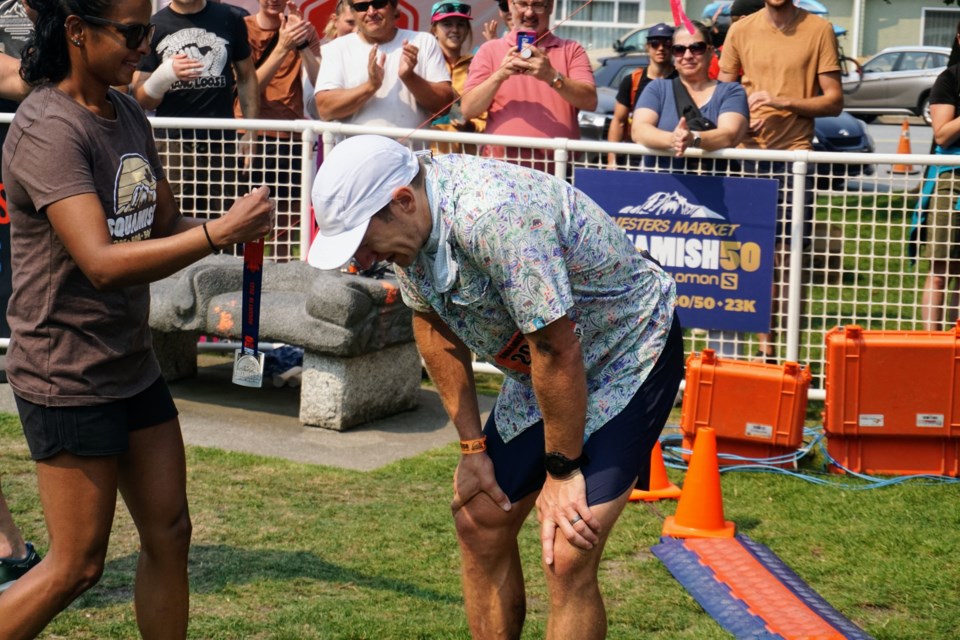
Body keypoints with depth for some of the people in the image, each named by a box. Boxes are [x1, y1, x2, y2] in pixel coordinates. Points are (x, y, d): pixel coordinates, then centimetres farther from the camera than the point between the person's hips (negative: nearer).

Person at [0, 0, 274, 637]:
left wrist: (243, 224, -5)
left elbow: (166, 223, 15)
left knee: (169, 534, 12)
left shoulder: (128, 114, 6)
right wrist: (219, 232, -31)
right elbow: (101, 263, -30)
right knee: (78, 565, -1)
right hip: (66, 377, -8)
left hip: (133, 364, 8)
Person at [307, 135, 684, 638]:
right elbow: (433, 325, 5)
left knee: (566, 559, -16)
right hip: (538, 370, 9)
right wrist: (473, 447, 5)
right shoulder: (408, 220, -9)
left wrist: (562, 471, -18)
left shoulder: (494, 217, -36)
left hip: (628, 356, -8)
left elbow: (558, 351, -30)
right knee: (479, 524, 8)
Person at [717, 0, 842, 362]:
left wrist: (784, 101, -15)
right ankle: (765, 348, 12)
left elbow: (834, 101, -1)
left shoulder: (819, 30, 0)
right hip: (750, 155, 2)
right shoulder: (741, 30, 7)